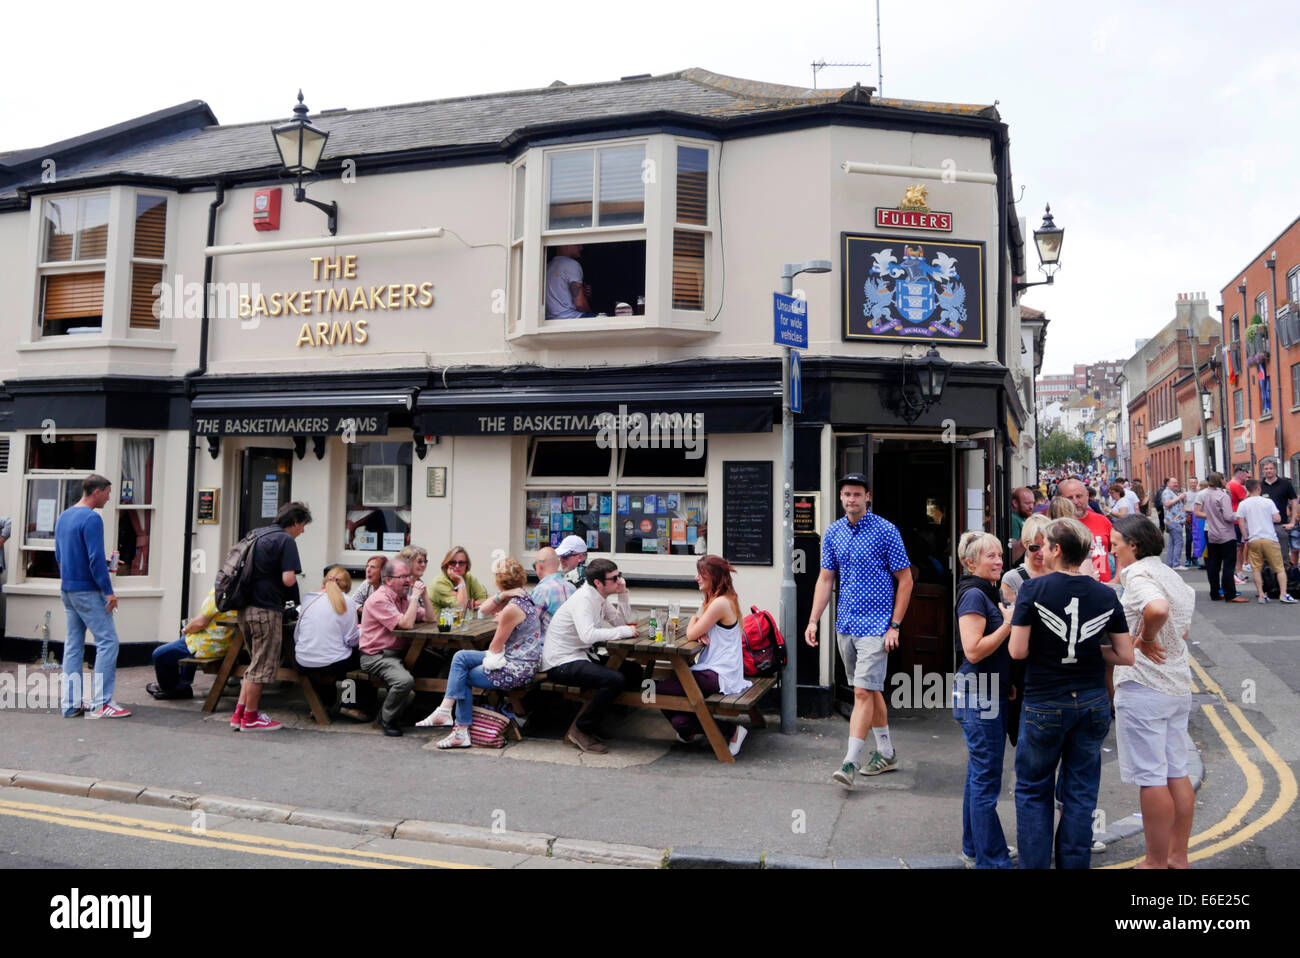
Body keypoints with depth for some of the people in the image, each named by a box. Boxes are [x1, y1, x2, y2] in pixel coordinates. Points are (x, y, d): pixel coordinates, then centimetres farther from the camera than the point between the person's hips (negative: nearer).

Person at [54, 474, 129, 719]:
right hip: (88, 590, -9)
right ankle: (100, 703, -6)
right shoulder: (91, 519, -14)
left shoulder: (63, 517, 14)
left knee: (73, 645, 11)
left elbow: (59, 556, 21)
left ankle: (71, 703, 13)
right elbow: (96, 559, -20)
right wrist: (109, 591, -17)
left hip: (68, 590, 9)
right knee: (107, 641, -5)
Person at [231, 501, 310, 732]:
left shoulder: (256, 534, 15)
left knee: (255, 664, 19)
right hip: (266, 610, -9)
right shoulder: (285, 540, -11)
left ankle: (239, 714, 19)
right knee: (263, 667, 3)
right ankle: (250, 718, 10)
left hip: (245, 609, 9)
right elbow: (288, 579, -20)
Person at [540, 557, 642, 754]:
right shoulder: (583, 598, -20)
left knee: (633, 671, 9)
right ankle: (580, 730, -13)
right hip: (560, 664, -10)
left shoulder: (600, 597, 10)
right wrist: (625, 631, -25)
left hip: (579, 657, 10)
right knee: (615, 680, -28)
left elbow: (621, 621, 13)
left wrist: (623, 594, 0)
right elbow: (588, 635, -34)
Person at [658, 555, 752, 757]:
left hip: (719, 677, -9)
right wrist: (701, 632, -5)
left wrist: (694, 621, 7)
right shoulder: (713, 599, 16)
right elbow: (696, 632, 18)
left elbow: (691, 635, -15)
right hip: (716, 673, 9)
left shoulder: (721, 603, -17)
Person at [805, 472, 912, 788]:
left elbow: (905, 579, -6)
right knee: (869, 690, 15)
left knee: (863, 692, -10)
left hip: (875, 624, -6)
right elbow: (826, 578, 11)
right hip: (845, 623, 6)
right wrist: (813, 620, 3)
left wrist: (894, 626, -10)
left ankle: (850, 762, -8)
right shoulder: (833, 532, 7)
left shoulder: (886, 531, -9)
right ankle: (886, 753, 29)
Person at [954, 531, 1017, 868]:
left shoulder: (987, 594, 15)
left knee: (980, 774, 18)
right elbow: (974, 650, -22)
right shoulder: (973, 595, -15)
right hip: (979, 695, -10)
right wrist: (1009, 624, -17)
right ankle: (992, 859, 5)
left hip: (990, 694, 10)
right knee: (986, 780, -3)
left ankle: (974, 846, 29)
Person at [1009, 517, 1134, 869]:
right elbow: (1126, 656, -1)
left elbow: (1018, 651, -15)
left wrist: (1013, 623, 4)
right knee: (1080, 793, 14)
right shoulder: (1105, 595, -2)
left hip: (1044, 705, -3)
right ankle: (1074, 863, 20)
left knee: (1032, 790, 13)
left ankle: (1034, 863, 15)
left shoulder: (1033, 590, -13)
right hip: (1092, 704, 3)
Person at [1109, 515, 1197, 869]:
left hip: (1142, 687, -9)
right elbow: (1183, 631, 18)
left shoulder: (1138, 574, -15)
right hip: (1179, 685, 9)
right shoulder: (1172, 576, 13)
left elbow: (1156, 608, -35)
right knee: (1177, 773, 15)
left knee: (1151, 778, 0)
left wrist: (1145, 640, -19)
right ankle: (1178, 856, 25)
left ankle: (1156, 862, 8)